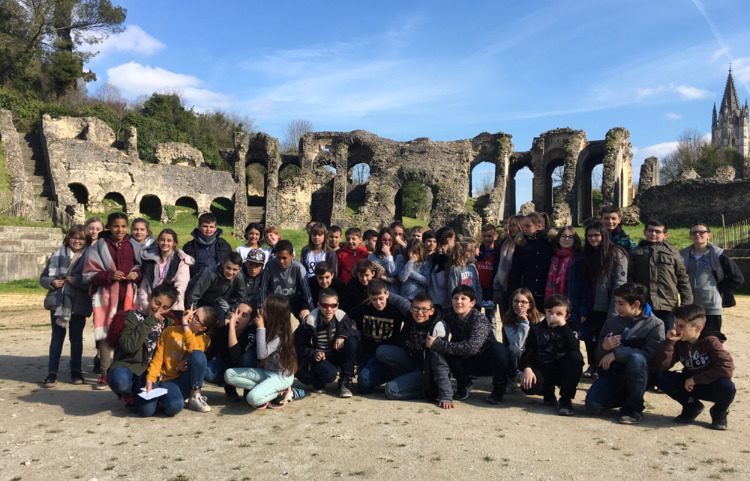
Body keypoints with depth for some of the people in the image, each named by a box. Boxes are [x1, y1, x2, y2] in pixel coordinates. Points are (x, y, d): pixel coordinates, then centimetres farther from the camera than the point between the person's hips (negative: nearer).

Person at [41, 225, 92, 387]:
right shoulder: (57, 255, 6)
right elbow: (43, 277, 10)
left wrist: (77, 281, -19)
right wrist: (52, 282, -9)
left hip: (79, 304, -2)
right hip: (58, 302, 2)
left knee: (76, 337, 9)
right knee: (57, 337, 6)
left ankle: (76, 371, 20)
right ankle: (52, 372, 12)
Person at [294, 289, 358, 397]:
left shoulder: (342, 316, -10)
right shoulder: (309, 322, -19)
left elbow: (354, 332, -2)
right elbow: (298, 347, -11)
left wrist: (343, 335, -24)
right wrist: (313, 354, -29)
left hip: (335, 357, 4)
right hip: (317, 359, -4)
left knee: (351, 342, -23)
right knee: (330, 373, -36)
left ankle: (345, 381, -11)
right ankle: (317, 382, 4)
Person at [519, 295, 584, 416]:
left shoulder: (569, 330, -2)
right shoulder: (536, 329, 2)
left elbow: (574, 349, -24)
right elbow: (528, 353, -4)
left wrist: (563, 325, -29)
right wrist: (527, 368, -24)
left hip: (562, 371, 0)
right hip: (542, 370, 0)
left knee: (576, 357, -31)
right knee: (527, 386, -32)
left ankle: (566, 399, -15)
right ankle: (548, 393, 8)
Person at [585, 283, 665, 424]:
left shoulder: (655, 324, -5)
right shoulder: (611, 322, 6)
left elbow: (649, 354, -21)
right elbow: (599, 356, 7)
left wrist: (616, 353, -25)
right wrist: (604, 348, -17)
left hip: (637, 376, -3)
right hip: (613, 372, 3)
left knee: (636, 358, -36)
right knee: (592, 405, -20)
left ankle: (634, 408, -17)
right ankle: (625, 397, 12)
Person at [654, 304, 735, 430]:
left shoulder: (710, 341, -20)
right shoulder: (679, 343, -9)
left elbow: (727, 368, -31)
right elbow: (662, 366, -17)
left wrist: (695, 379, -27)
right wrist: (669, 342, -28)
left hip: (711, 385, -3)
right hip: (689, 384, 4)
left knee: (727, 387, -37)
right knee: (661, 378, -20)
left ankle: (719, 412, -1)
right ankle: (692, 406, 5)